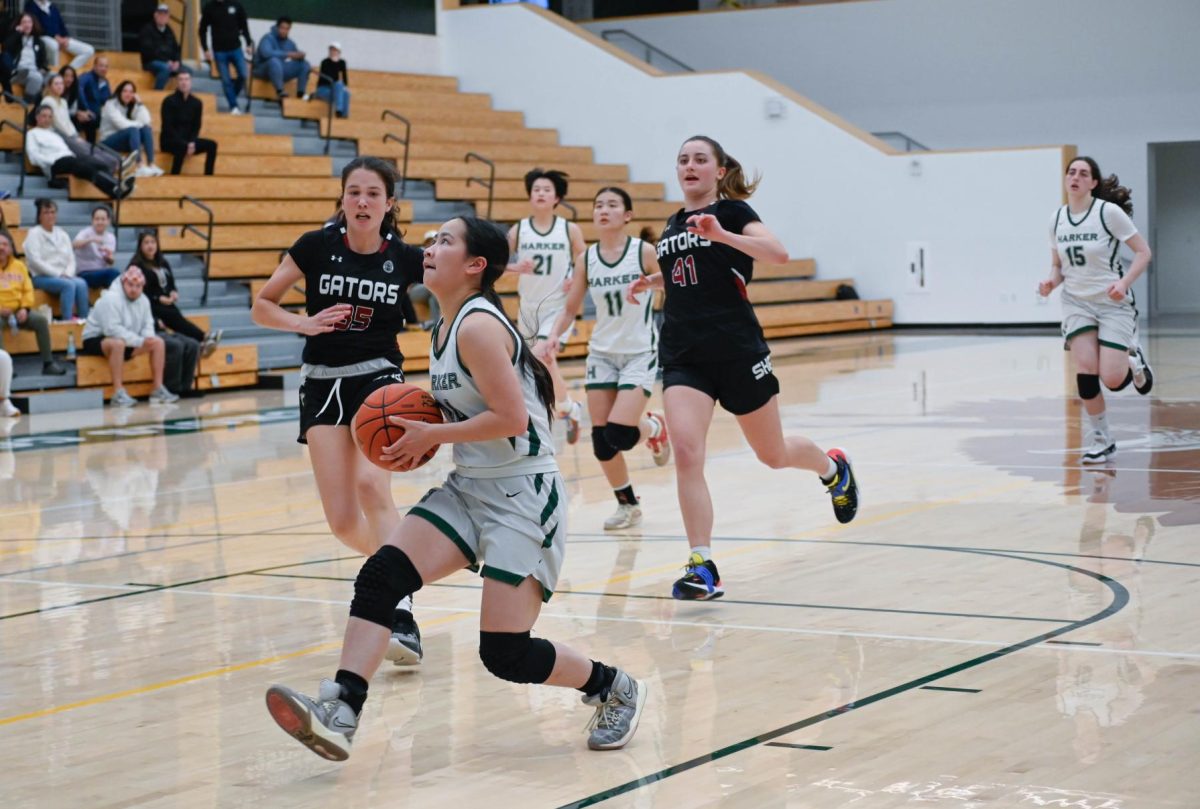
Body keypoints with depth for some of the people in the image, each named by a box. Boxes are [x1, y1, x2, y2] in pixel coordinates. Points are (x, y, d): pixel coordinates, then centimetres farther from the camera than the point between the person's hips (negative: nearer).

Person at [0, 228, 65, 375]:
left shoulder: (19, 266, 10)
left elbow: (28, 290, 9)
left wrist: (25, 308, -9)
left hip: (17, 311, 4)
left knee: (41, 321, -19)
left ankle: (48, 363, -14)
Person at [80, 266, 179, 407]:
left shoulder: (143, 300, 4)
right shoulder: (111, 299, -22)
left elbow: (148, 325, 5)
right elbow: (112, 329, -30)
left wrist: (148, 339, -20)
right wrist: (140, 341, -31)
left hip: (128, 341, 8)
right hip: (94, 340, -8)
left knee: (158, 342, -3)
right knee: (118, 343, -41)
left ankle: (158, 389, -1)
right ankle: (118, 394, -38)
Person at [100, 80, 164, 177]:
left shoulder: (133, 106, 8)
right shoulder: (111, 104, -9)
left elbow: (146, 121, -9)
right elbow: (122, 124, -23)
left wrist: (139, 103, -12)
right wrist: (140, 124, -13)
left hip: (127, 141, 6)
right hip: (109, 142, -6)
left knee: (146, 129, -20)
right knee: (133, 130, -32)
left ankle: (151, 165, -34)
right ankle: (140, 167, -47)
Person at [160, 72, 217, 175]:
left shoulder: (196, 103, 6)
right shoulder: (169, 101, -8)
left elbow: (197, 127, 6)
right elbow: (167, 127, -13)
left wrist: (192, 143, -15)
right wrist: (185, 144, -22)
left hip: (188, 141, 5)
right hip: (170, 141, -5)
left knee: (212, 145, -17)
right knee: (182, 146, -37)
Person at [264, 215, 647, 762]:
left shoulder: (478, 324, -17)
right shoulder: (444, 327, 12)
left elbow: (511, 417, -24)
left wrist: (431, 435, -15)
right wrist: (421, 432, 7)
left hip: (523, 495, -9)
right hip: (468, 489, 9)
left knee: (505, 655, -10)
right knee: (379, 577, -13)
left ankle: (615, 690, 15)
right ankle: (338, 714, -19)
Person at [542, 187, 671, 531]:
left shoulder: (645, 252, -12)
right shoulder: (586, 259, -1)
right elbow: (570, 309, 7)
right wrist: (554, 335, -9)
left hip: (640, 354, -4)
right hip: (602, 354, 4)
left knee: (619, 434, -17)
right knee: (601, 441, 1)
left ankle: (654, 427, 19)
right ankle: (627, 505, 21)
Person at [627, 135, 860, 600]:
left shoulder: (732, 211, -4)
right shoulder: (673, 223, 14)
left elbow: (777, 254, -22)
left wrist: (721, 234, -32)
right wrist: (651, 281, 17)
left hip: (737, 350, -4)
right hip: (682, 356, 4)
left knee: (773, 455, 12)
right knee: (685, 453, -17)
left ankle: (833, 469, 47)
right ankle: (702, 568, -15)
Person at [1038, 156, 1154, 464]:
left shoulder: (1109, 212, -12)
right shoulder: (1058, 218, 3)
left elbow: (1143, 252, -9)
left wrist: (1124, 283, -24)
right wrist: (1051, 283, -8)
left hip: (1113, 303, -3)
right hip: (1077, 303, 3)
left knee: (1112, 379, -14)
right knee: (1086, 371, -14)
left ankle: (1133, 362, 23)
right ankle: (1100, 439, 4)